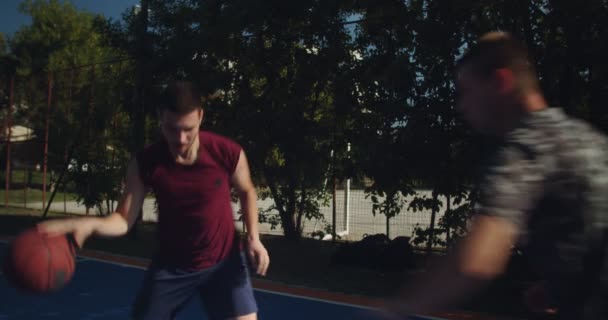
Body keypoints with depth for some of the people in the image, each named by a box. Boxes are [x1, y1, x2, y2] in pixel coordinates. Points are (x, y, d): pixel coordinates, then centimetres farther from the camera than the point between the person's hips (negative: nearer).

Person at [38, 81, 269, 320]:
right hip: (171, 267, 2)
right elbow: (123, 219, -13)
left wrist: (253, 237, -9)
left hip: (224, 262, -1)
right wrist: (89, 224, -35)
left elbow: (247, 192, 3)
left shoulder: (228, 153, -18)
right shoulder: (145, 163, -15)